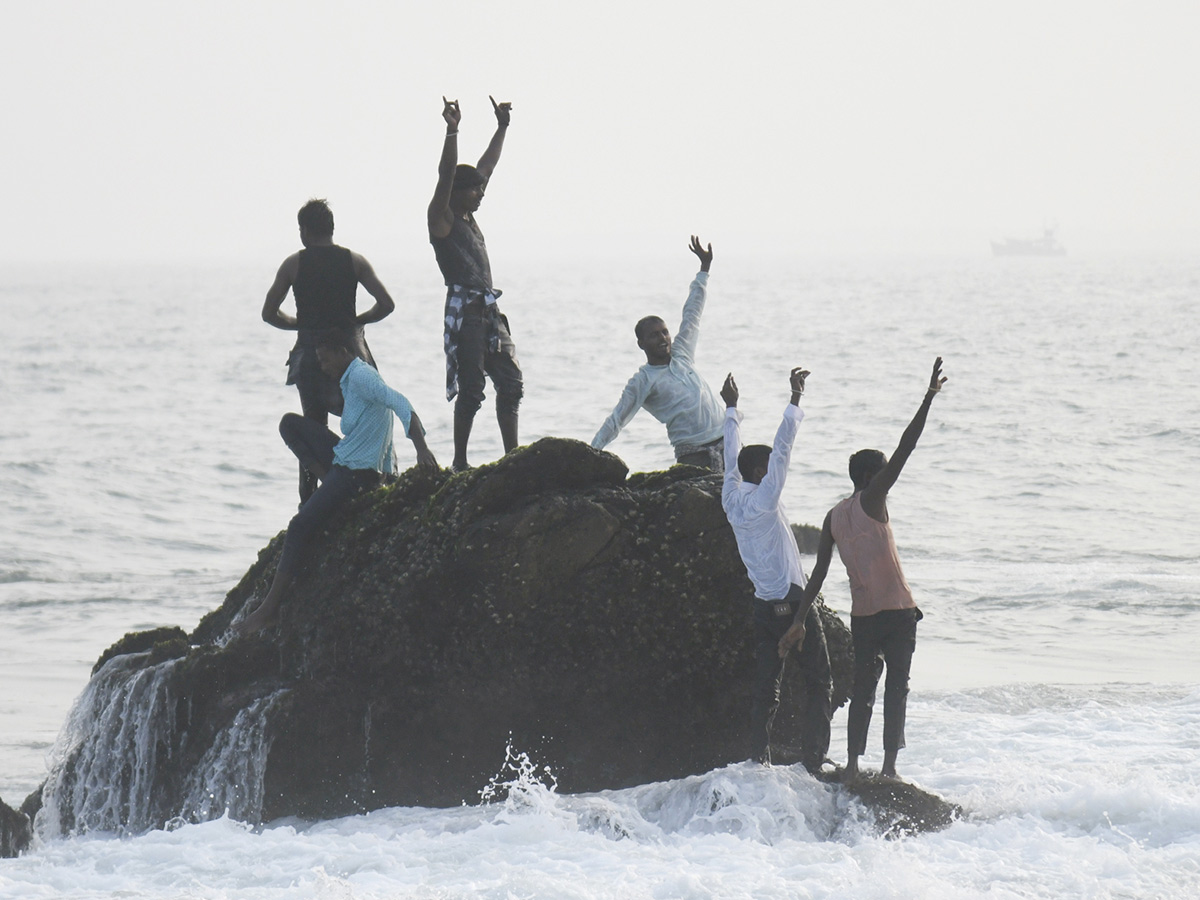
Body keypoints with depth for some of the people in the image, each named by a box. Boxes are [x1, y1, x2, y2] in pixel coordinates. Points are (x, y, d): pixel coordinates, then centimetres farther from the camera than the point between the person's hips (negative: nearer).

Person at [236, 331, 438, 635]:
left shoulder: (360, 376, -16)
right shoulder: (352, 379, 16)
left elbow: (400, 404, -29)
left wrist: (421, 448, -41)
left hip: (356, 472, -10)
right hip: (342, 459, 10)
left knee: (299, 526, -16)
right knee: (290, 423, 12)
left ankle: (270, 607, -14)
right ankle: (326, 481, 3)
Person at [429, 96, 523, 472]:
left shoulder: (468, 216, 17)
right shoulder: (442, 218, -4)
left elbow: (486, 167, 23)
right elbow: (446, 176, -18)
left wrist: (502, 127, 24)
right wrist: (452, 131, -28)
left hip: (489, 311, 9)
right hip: (464, 311, -9)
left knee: (511, 382, 5)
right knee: (470, 390, -6)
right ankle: (459, 463, -1)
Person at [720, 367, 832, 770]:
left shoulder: (733, 501, 4)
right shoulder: (763, 501, -13)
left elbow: (731, 458, 18)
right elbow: (782, 449, -18)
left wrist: (731, 409, 28)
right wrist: (795, 400, -18)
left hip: (763, 607, 7)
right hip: (794, 603, -7)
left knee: (765, 686, 8)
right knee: (819, 682, 2)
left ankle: (759, 759, 3)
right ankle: (813, 757, -3)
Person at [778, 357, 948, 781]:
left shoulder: (834, 517, 9)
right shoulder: (872, 500, -7)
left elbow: (819, 573, 7)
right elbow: (905, 449, -13)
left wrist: (799, 620, 10)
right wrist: (929, 398, -13)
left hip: (861, 616, 5)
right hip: (897, 611, -5)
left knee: (862, 689, 12)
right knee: (896, 687, -1)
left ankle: (853, 766, 7)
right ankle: (889, 765, -7)